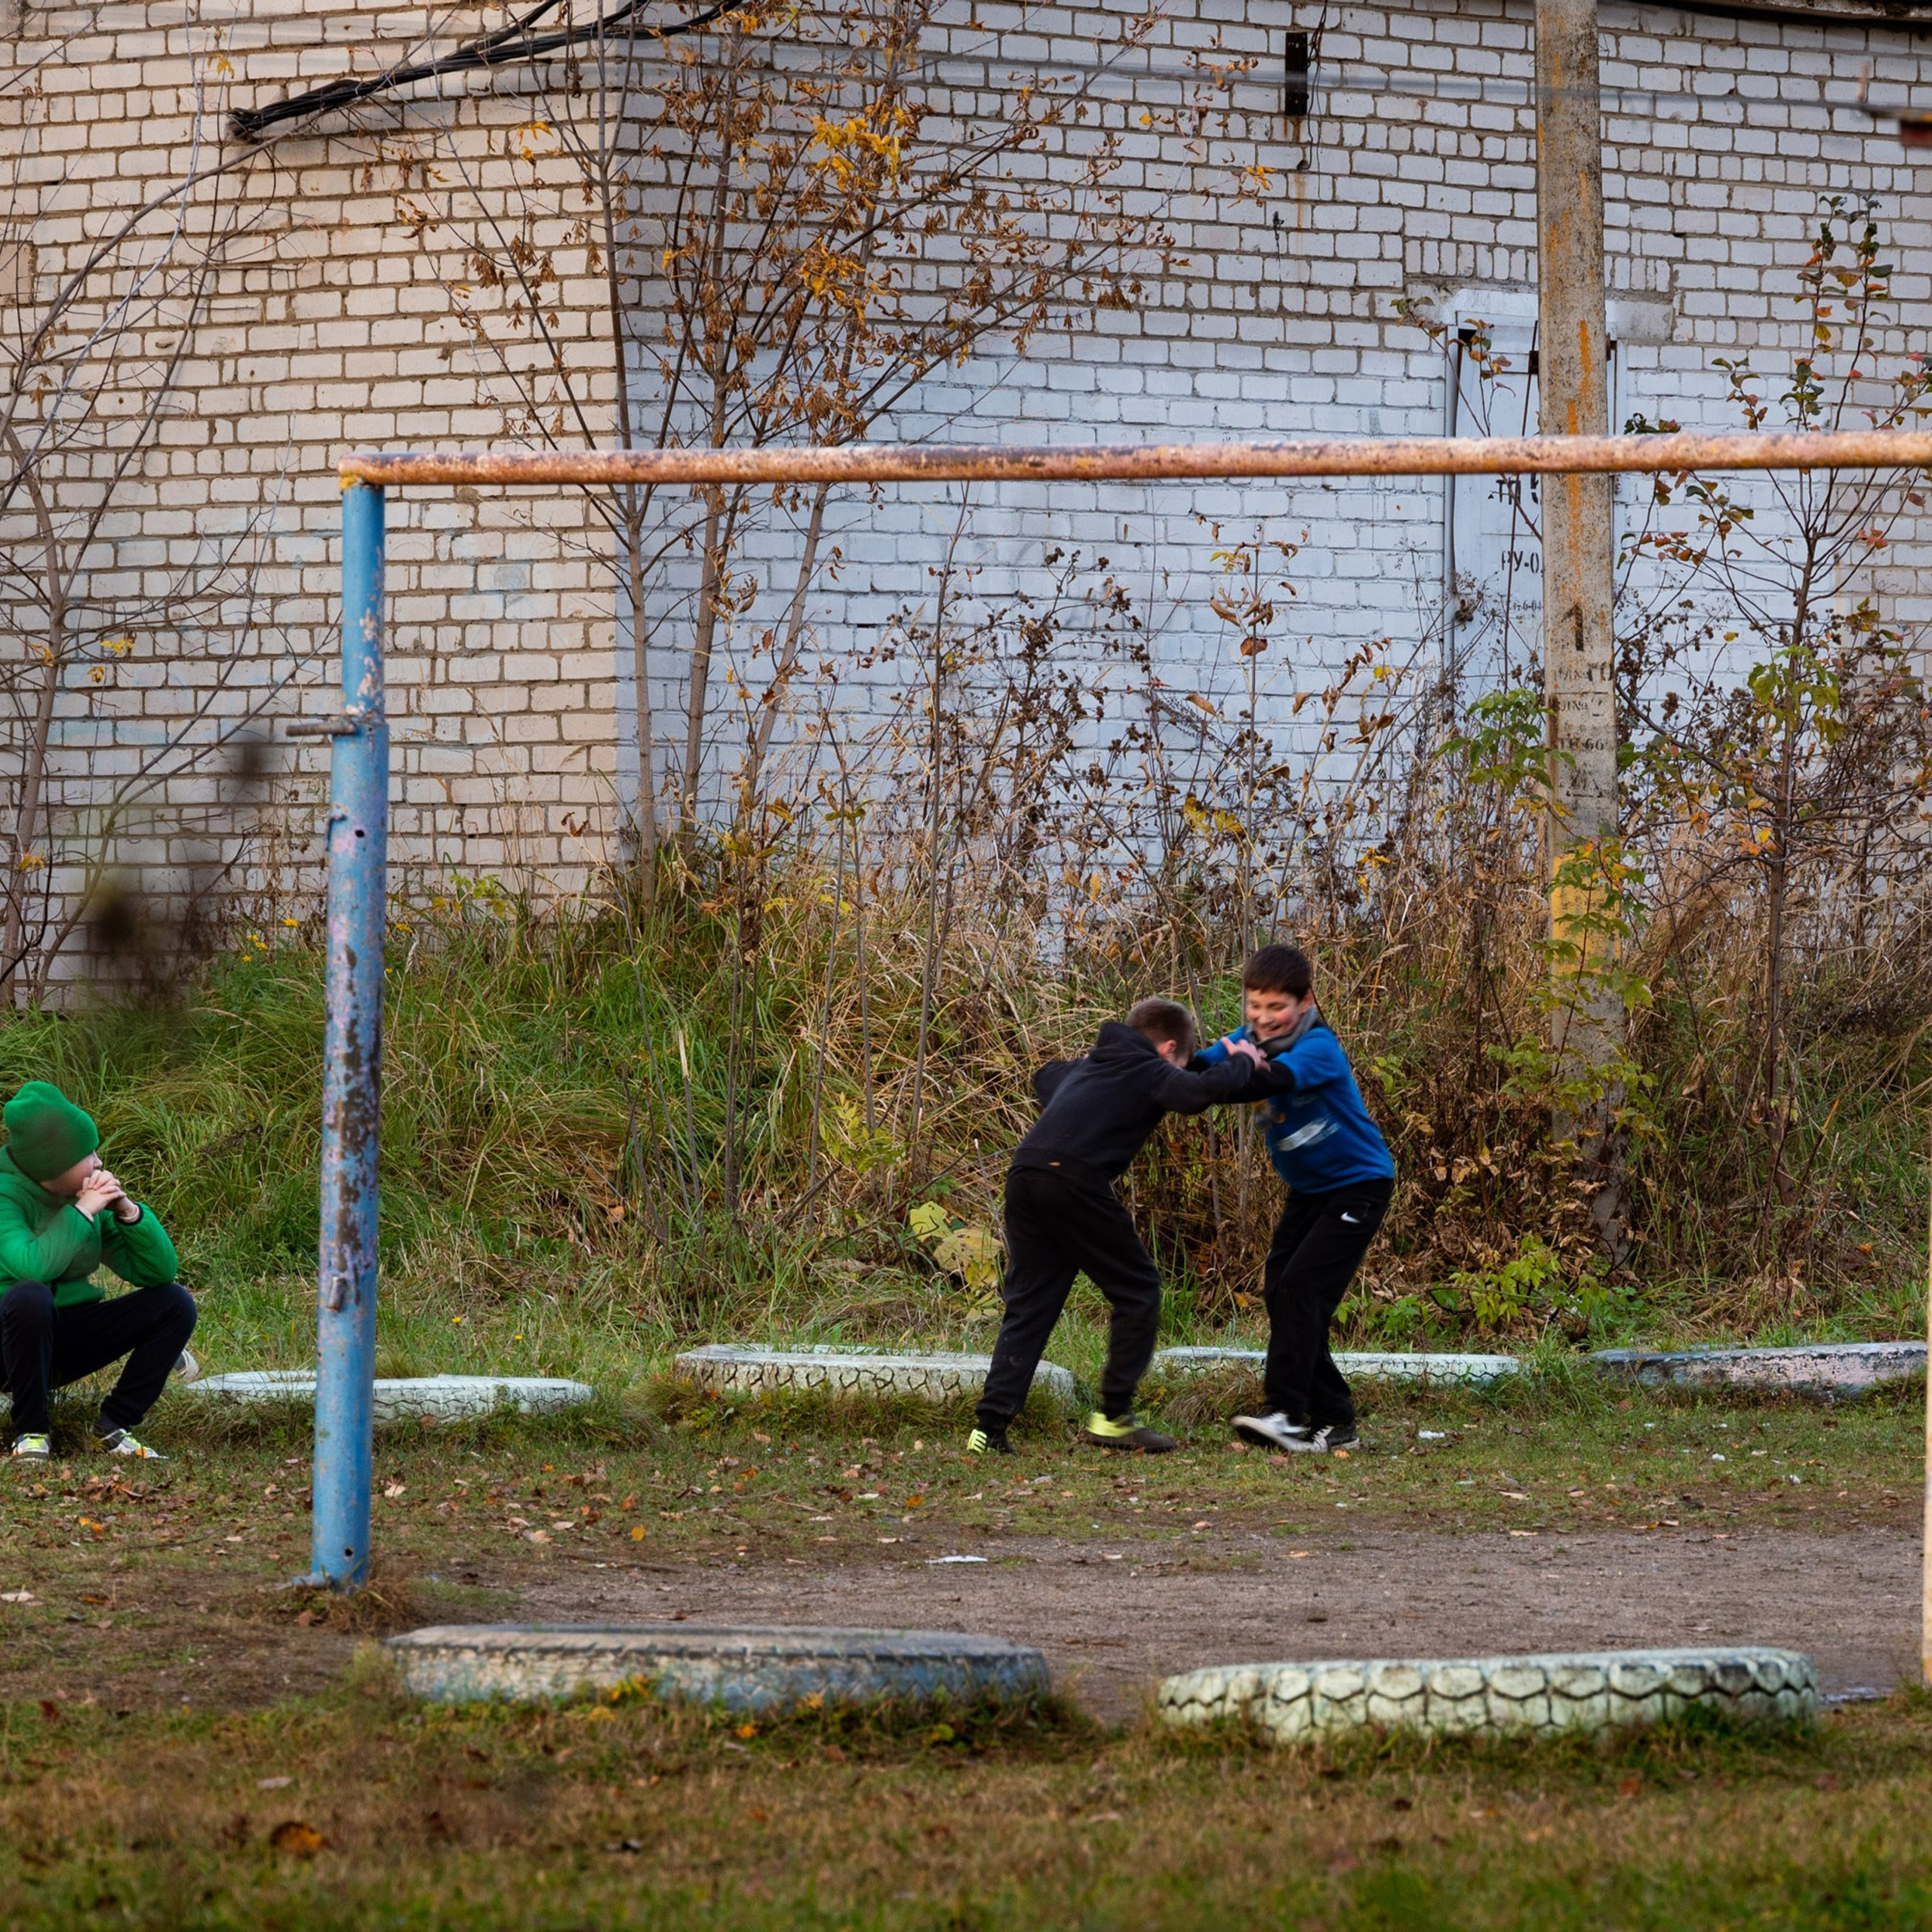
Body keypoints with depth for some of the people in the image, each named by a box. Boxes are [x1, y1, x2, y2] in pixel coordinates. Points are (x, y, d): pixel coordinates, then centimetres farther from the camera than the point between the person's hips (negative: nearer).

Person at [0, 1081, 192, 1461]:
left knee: (175, 1303, -6)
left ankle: (115, 1423, -3)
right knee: (30, 1296, -39)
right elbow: (32, 1266, -38)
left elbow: (159, 1271, 1)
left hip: (66, 1341, 6)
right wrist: (83, 1212, -26)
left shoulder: (92, 1194, 1)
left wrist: (127, 1212, -14)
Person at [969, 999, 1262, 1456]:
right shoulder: (1151, 1072, 8)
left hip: (1025, 1175, 7)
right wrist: (1241, 1063, 8)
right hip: (1075, 1182, -7)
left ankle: (990, 1429, 0)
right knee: (1137, 1290, 9)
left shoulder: (1086, 1067, 30)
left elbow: (1045, 1076, 54)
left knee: (1028, 1305, 11)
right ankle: (1113, 1415, 8)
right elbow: (1202, 1092, -12)